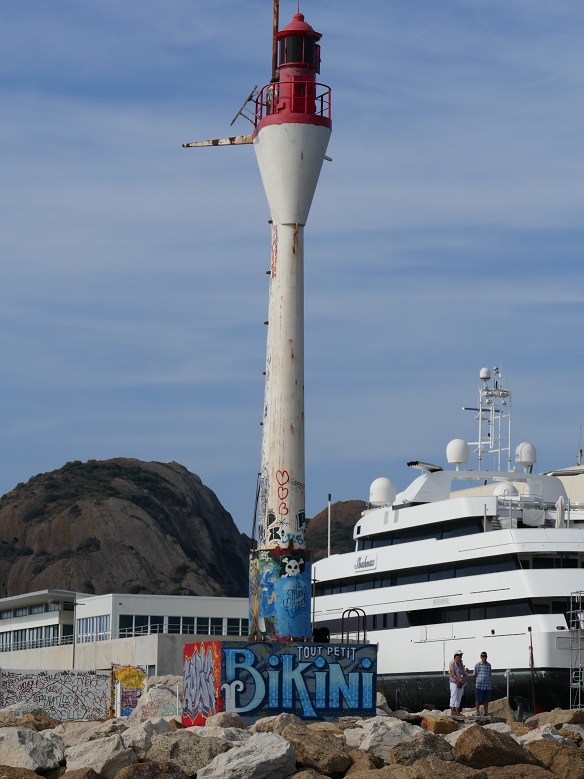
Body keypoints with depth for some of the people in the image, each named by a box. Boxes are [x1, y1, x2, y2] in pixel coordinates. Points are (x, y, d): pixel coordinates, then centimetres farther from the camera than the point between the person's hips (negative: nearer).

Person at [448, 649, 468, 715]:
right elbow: (452, 674, -17)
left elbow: (464, 674, 15)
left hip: (461, 684, 7)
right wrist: (459, 680, -28)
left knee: (459, 698, 9)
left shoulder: (461, 665, 14)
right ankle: (452, 711, -5)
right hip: (454, 683, -7)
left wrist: (466, 672, -8)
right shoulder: (452, 664, -8)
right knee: (454, 698, -7)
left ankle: (457, 712, 12)